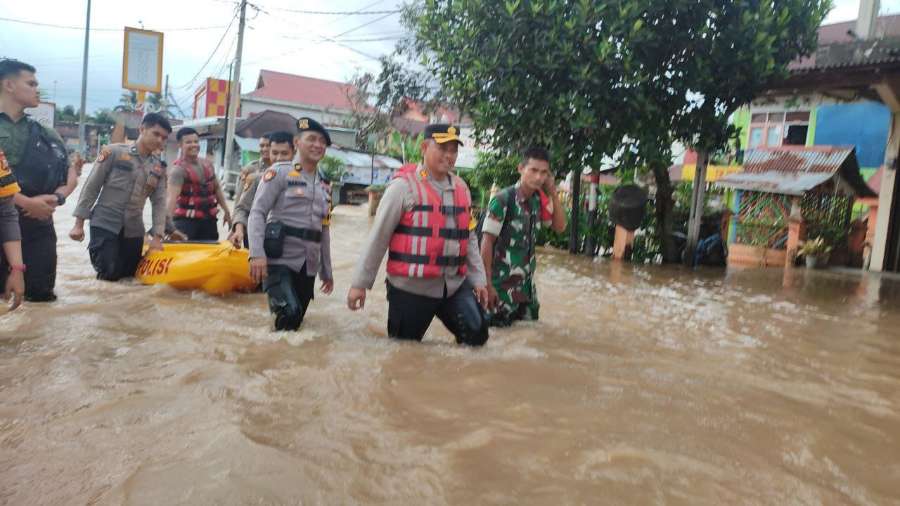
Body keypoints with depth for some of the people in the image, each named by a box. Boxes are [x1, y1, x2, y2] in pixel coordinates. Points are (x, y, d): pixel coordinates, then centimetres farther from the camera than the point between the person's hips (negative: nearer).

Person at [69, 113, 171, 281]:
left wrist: (157, 236, -6)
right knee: (109, 275, -12)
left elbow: (159, 203, 3)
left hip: (134, 231, 4)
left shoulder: (159, 167, 7)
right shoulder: (114, 152, -4)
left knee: (128, 275, 7)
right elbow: (91, 187, -3)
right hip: (105, 225, -4)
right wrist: (79, 223, -4)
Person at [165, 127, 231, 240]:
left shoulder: (207, 164, 9)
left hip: (209, 218, 7)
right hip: (187, 220, -7)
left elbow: (217, 188, 22)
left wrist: (226, 210, 23)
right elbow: (172, 197, -28)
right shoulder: (178, 169, -14)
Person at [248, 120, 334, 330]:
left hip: (308, 266, 6)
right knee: (289, 315, -24)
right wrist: (257, 254, -20)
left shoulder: (323, 185, 18)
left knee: (295, 324, 6)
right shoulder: (280, 172, 0)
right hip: (280, 260, -6)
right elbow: (257, 212, -7)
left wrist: (326, 271, 20)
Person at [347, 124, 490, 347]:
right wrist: (360, 283, -6)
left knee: (477, 334, -6)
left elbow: (468, 237, 14)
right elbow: (378, 237, -7)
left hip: (455, 285, 5)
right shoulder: (404, 186, -9)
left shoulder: (461, 188, 8)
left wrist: (478, 278, 9)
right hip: (411, 287, -4)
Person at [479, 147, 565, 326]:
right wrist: (487, 283, -17)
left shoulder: (539, 200, 2)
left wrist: (553, 194, -2)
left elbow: (560, 226, 12)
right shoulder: (503, 199, -17)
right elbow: (487, 242, -15)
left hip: (526, 283, 6)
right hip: (502, 284, -6)